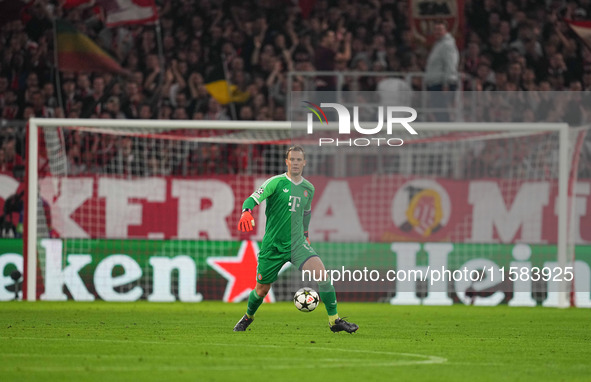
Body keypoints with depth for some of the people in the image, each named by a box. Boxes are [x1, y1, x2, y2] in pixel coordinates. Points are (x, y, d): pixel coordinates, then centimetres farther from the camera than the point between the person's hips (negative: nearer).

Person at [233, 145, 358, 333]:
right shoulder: (276, 182, -8)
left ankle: (334, 320, -15)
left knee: (321, 272, -21)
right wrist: (246, 213, -38)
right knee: (261, 290, 7)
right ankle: (248, 316, 40)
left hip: (297, 244, 3)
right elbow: (252, 199, -18)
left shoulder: (308, 188, 7)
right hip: (272, 245, -2)